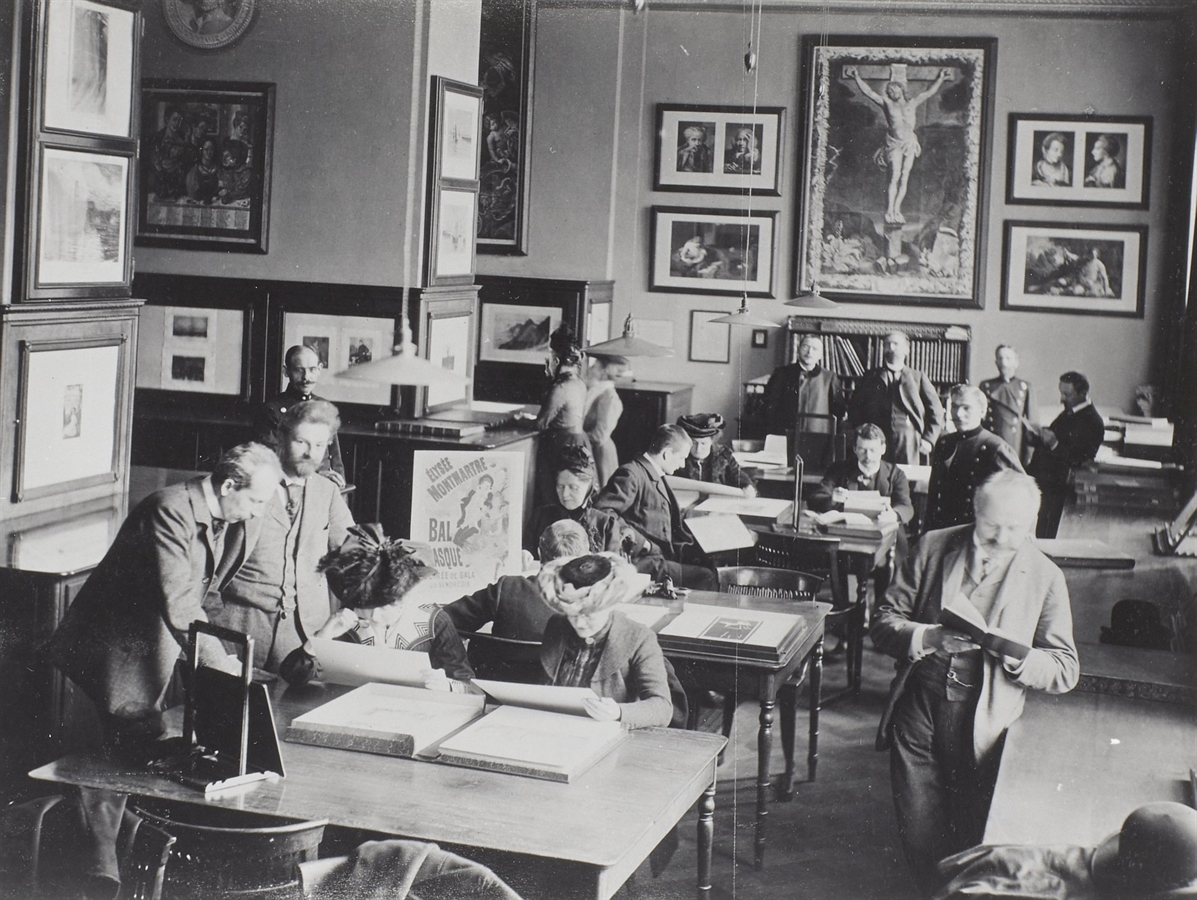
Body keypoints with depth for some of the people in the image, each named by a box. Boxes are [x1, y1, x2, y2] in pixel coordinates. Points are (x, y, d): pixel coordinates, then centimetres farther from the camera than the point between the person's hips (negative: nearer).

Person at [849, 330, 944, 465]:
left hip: (908, 443, 0)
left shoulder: (918, 378, 13)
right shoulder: (871, 377, 15)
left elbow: (936, 411, 11)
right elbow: (855, 408, 14)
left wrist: (928, 439, 2)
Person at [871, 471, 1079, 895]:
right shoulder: (934, 547, 3)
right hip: (918, 709, 2)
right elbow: (884, 622, 2)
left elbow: (1065, 670, -1)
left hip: (982, 723, -1)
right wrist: (931, 637, -18)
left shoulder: (1045, 578, -1)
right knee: (918, 833, 4)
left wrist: (1012, 652, -20)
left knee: (973, 839, 3)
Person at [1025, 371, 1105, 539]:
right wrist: (1035, 438, 3)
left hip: (1055, 487, -8)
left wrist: (1055, 445, -27)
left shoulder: (1092, 423, -12)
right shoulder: (1068, 414, 16)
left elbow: (1080, 459, -17)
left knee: (1043, 537, -6)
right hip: (1041, 480, 8)